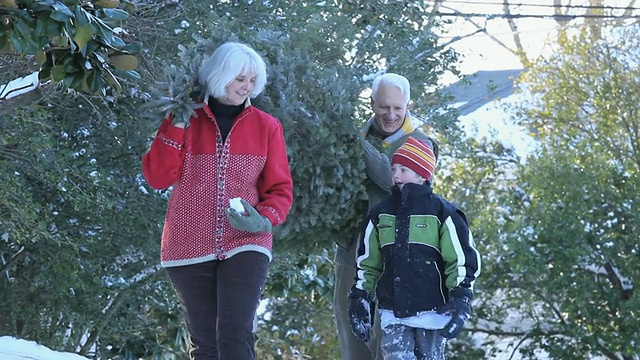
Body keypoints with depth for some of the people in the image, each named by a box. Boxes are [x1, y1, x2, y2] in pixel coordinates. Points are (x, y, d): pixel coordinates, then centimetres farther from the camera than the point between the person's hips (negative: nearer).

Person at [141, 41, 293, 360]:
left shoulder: (266, 126, 5)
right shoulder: (186, 122, 5)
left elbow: (280, 189, 8)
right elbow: (158, 177, -4)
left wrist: (265, 218, -13)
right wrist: (176, 125, -9)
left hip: (244, 245, -1)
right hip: (190, 247, 1)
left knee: (235, 334, -18)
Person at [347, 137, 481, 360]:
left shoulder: (441, 212, -5)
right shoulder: (381, 214, 8)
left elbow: (462, 260, -5)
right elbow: (367, 263, 14)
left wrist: (460, 302, -13)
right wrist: (359, 300, 10)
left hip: (432, 310, -3)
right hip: (392, 312, 3)